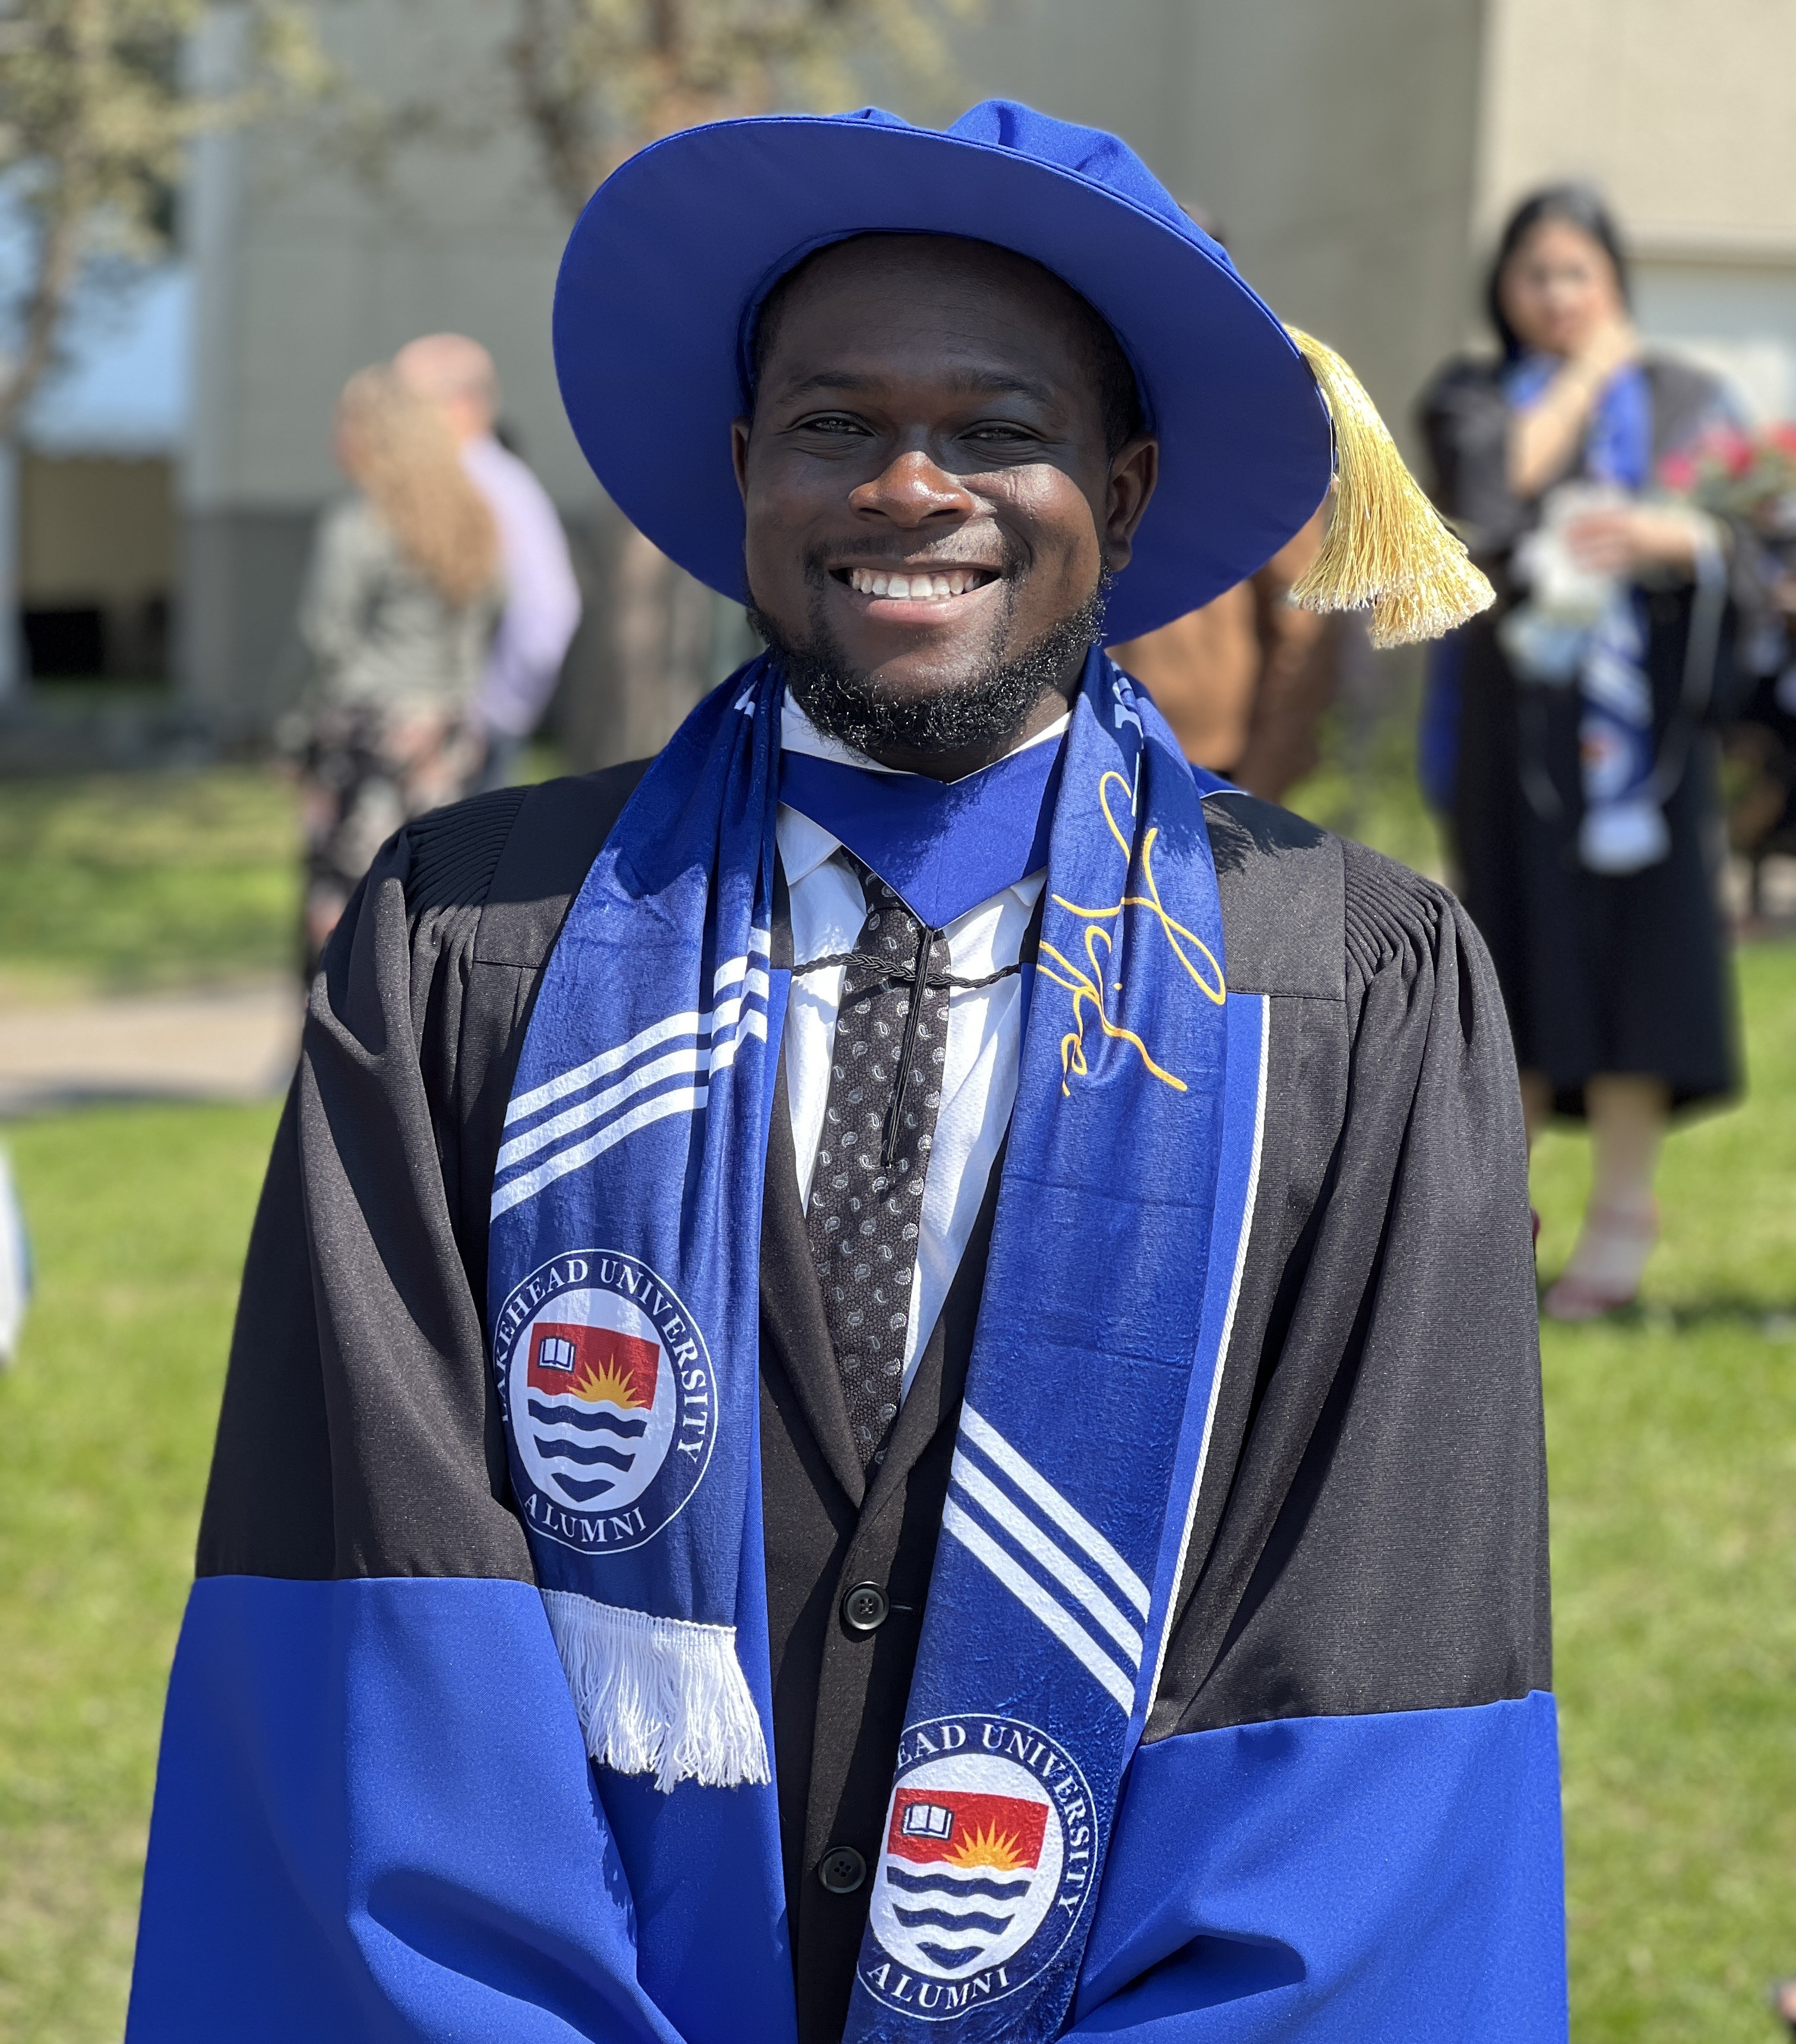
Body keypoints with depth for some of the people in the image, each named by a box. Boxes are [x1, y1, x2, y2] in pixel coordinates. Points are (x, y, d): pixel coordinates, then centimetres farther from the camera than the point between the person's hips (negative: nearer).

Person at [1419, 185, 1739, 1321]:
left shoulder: (1681, 397, 8)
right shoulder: (1474, 398, 11)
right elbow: (1493, 487, -11)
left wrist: (1660, 535, -24)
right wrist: (1583, 375, -2)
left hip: (1633, 714, -1)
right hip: (1508, 710, 1)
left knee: (1629, 944, -5)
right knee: (1516, 948, 2)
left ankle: (1625, 1211, -1)